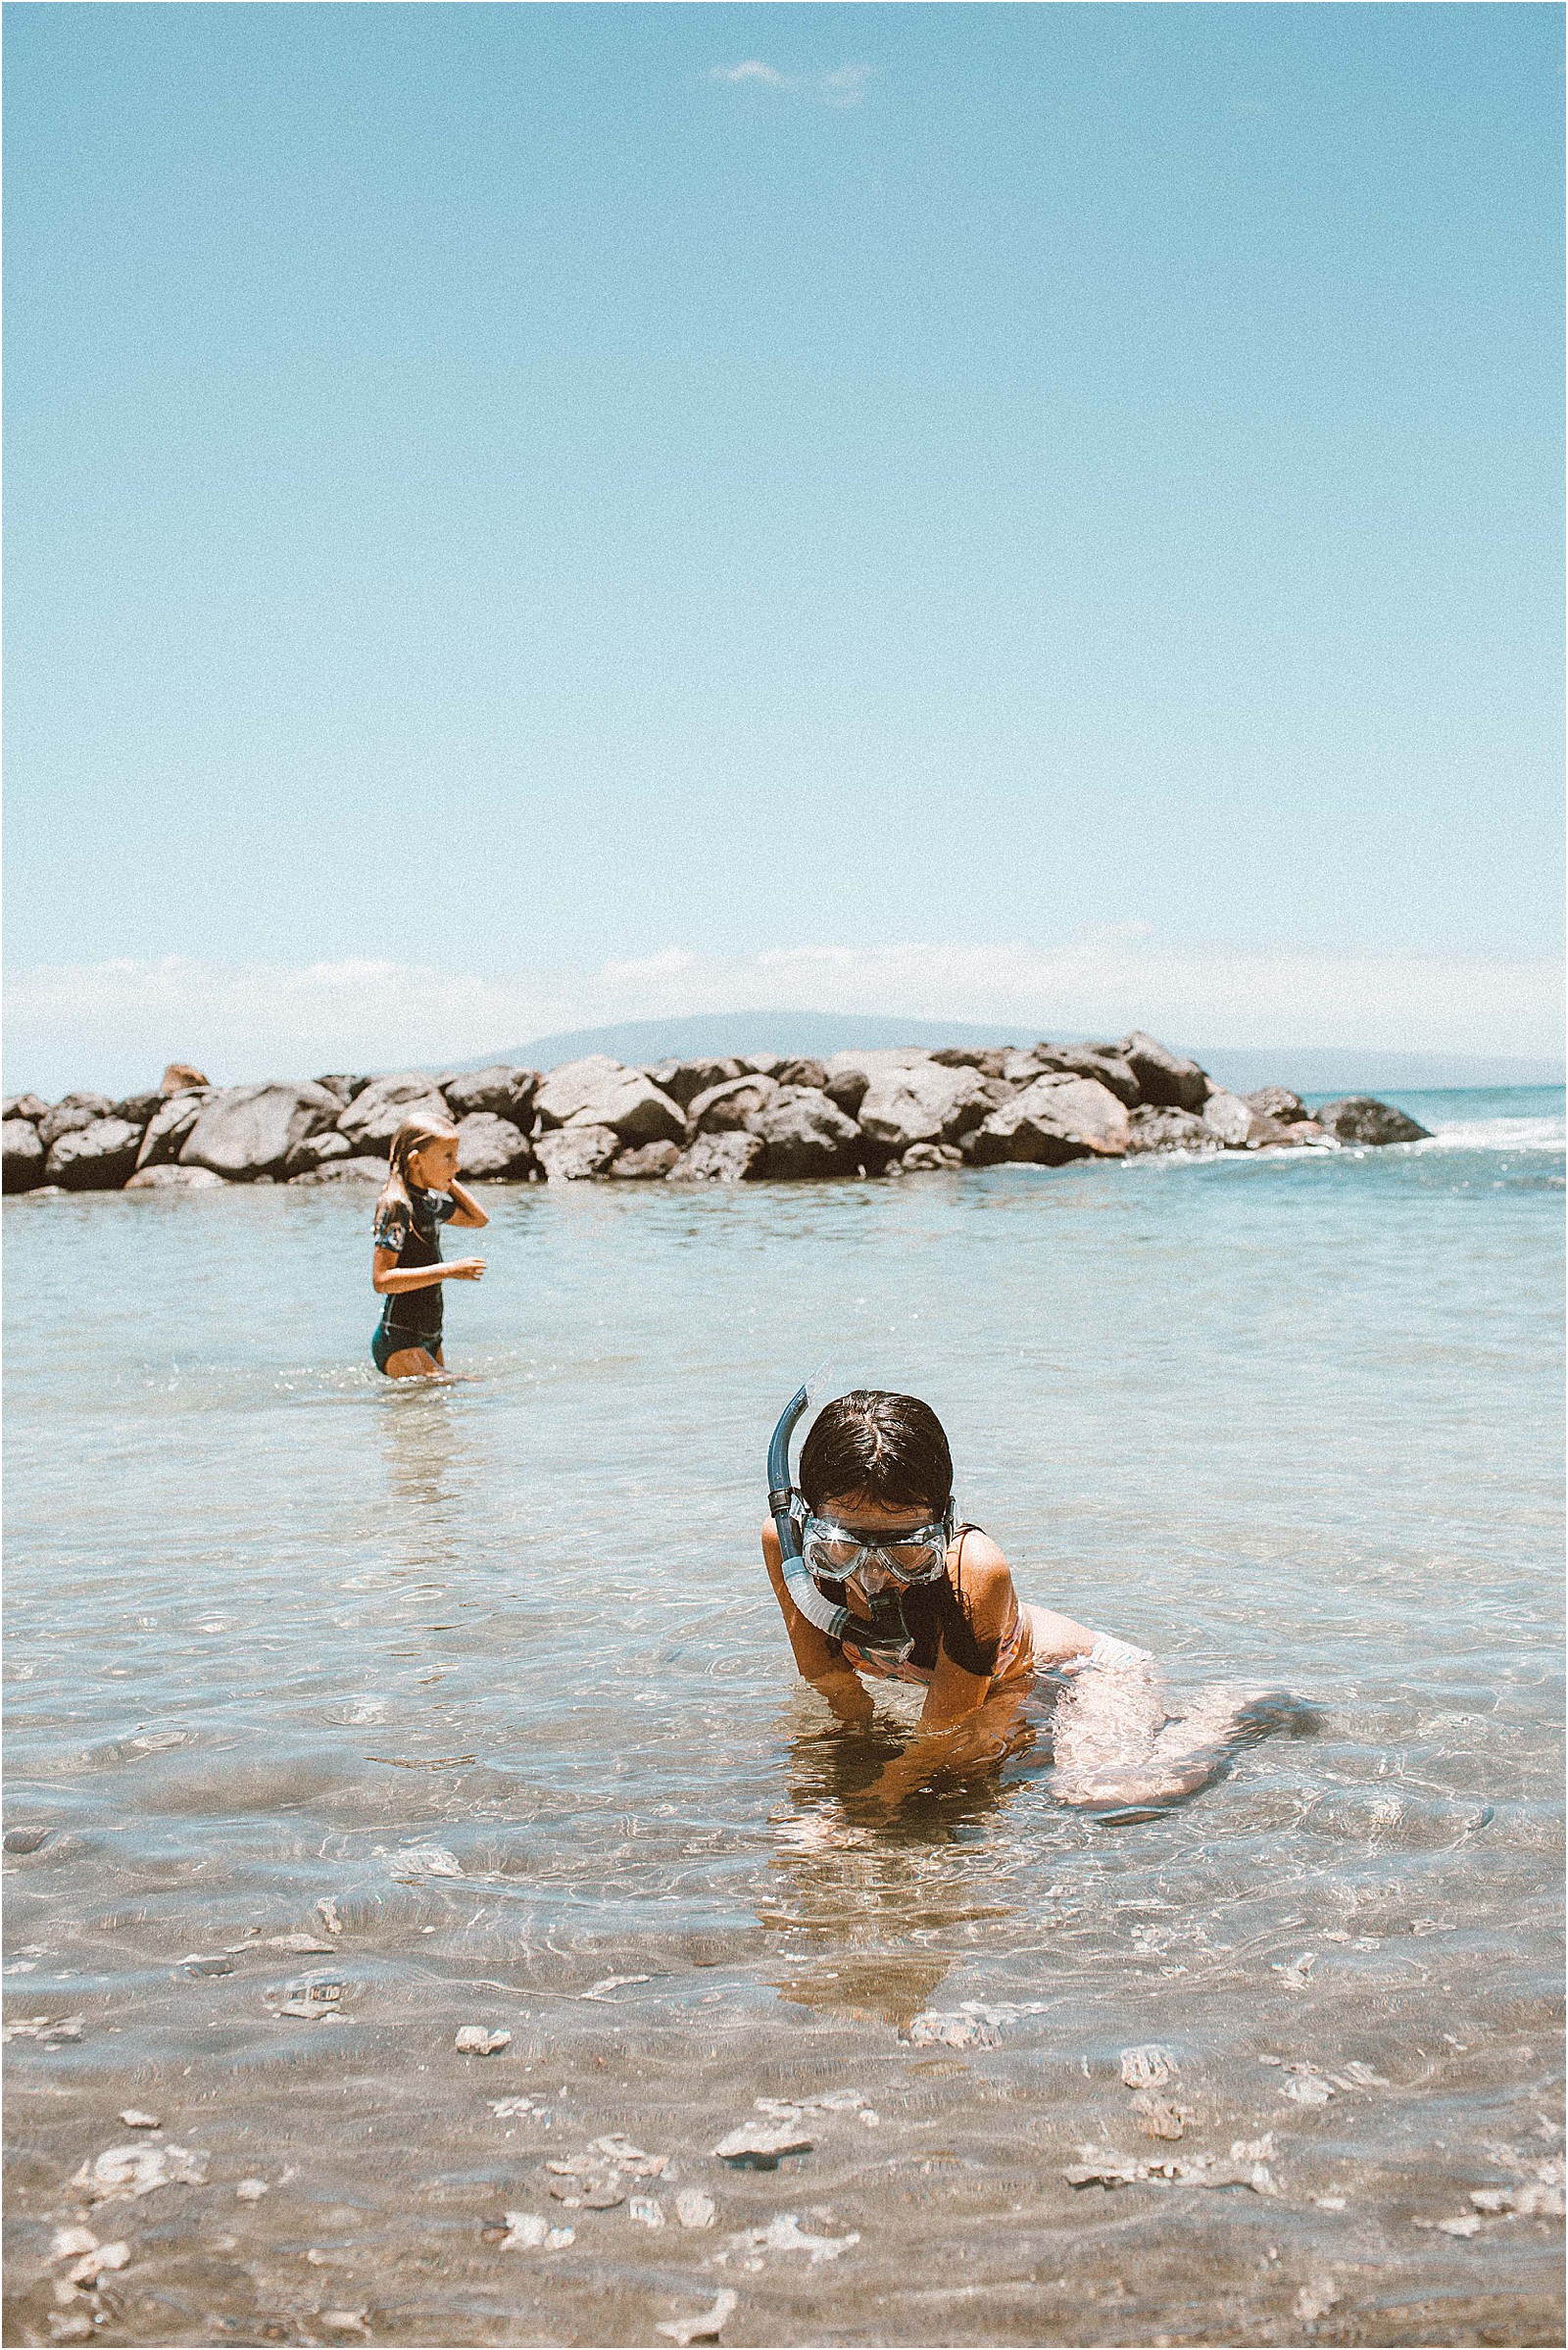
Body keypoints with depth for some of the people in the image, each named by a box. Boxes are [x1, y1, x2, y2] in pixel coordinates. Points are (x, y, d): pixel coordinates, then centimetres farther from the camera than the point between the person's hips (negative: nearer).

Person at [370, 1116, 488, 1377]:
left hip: (428, 1340, 9)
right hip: (398, 1342, -9)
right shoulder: (396, 1205, -15)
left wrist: (448, 1180, 14)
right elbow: (381, 1280, -22)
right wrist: (448, 1270, -25)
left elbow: (478, 1217, 28)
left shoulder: (429, 1201, 11)